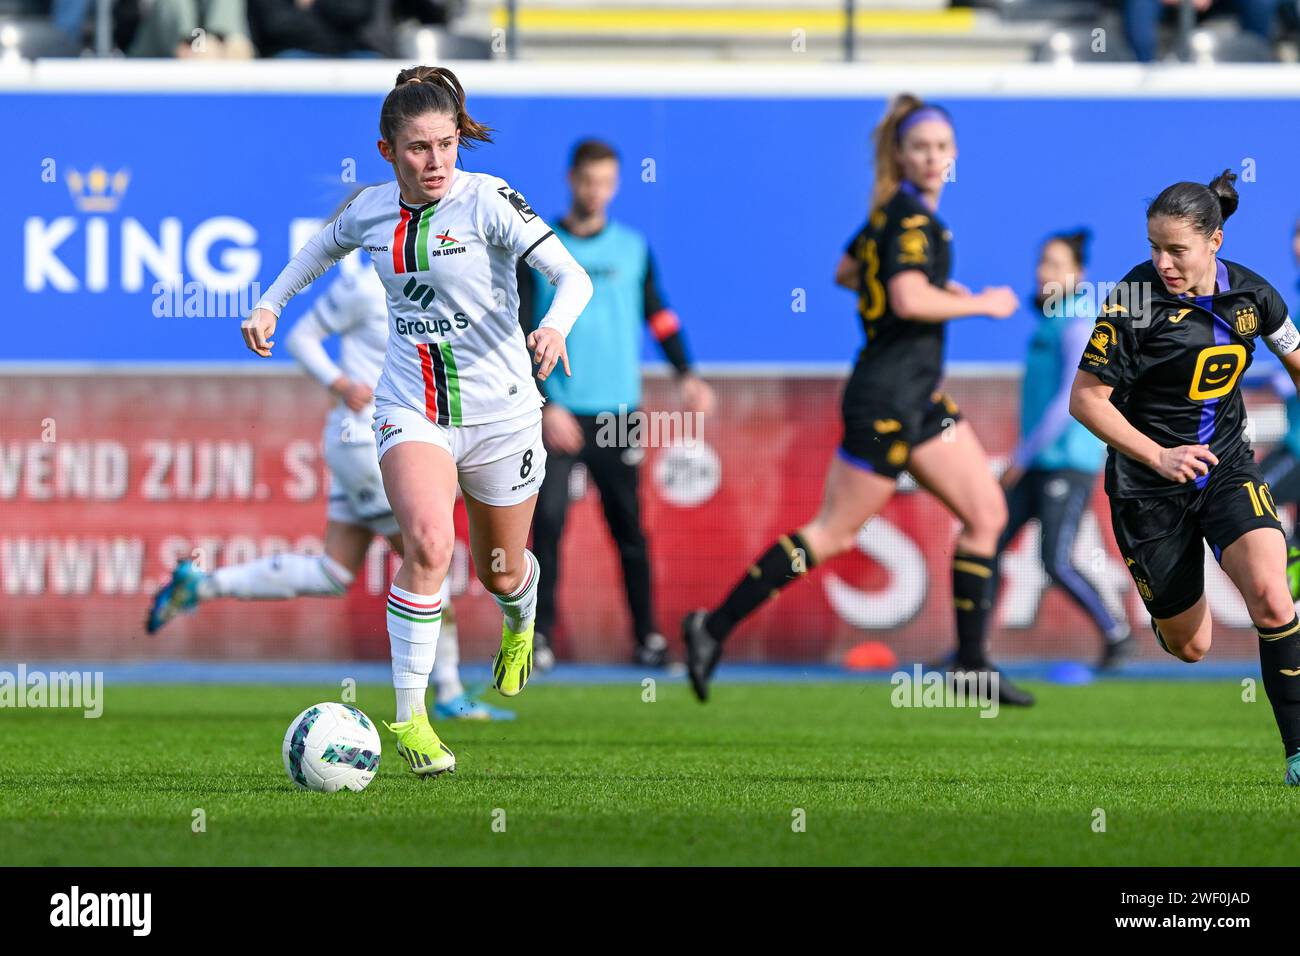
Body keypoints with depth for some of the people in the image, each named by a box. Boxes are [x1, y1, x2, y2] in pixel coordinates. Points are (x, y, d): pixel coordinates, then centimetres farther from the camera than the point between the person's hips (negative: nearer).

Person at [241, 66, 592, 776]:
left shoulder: (487, 200, -14)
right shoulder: (373, 209, -1)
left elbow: (573, 276, -22)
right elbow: (324, 246, 24)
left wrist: (556, 326, -41)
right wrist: (270, 304, 17)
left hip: (499, 411, -1)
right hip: (411, 411, 1)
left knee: (500, 573, 16)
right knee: (427, 544, -26)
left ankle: (519, 624, 55)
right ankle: (409, 716, -20)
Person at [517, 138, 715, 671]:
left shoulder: (633, 248, 9)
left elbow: (658, 316, 16)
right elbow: (521, 337, -2)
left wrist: (685, 375, 3)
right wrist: (547, 406, -10)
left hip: (618, 410, 2)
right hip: (558, 414, -2)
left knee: (628, 527, 4)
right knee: (548, 522, -8)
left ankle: (648, 637, 9)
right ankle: (540, 636, -2)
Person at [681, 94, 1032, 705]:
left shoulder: (894, 212, 12)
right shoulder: (910, 216, -16)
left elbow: (845, 273, 24)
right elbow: (910, 301, -29)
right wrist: (981, 304, -16)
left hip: (918, 398, 10)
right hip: (886, 397, -10)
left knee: (986, 515, 6)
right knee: (835, 531, -4)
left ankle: (971, 664, 9)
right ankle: (713, 629, 3)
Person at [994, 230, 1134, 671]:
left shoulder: (1078, 325, -13)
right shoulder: (1048, 320, 13)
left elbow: (1070, 399, -20)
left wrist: (1021, 456, -17)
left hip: (1070, 463, -9)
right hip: (1039, 464, 9)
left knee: (1057, 563, -10)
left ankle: (1117, 635, 8)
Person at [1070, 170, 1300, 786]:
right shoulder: (1133, 300, -17)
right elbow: (1085, 399, -13)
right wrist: (1159, 456, -21)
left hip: (1227, 469, 2)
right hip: (1148, 488, -2)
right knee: (1189, 645, 6)